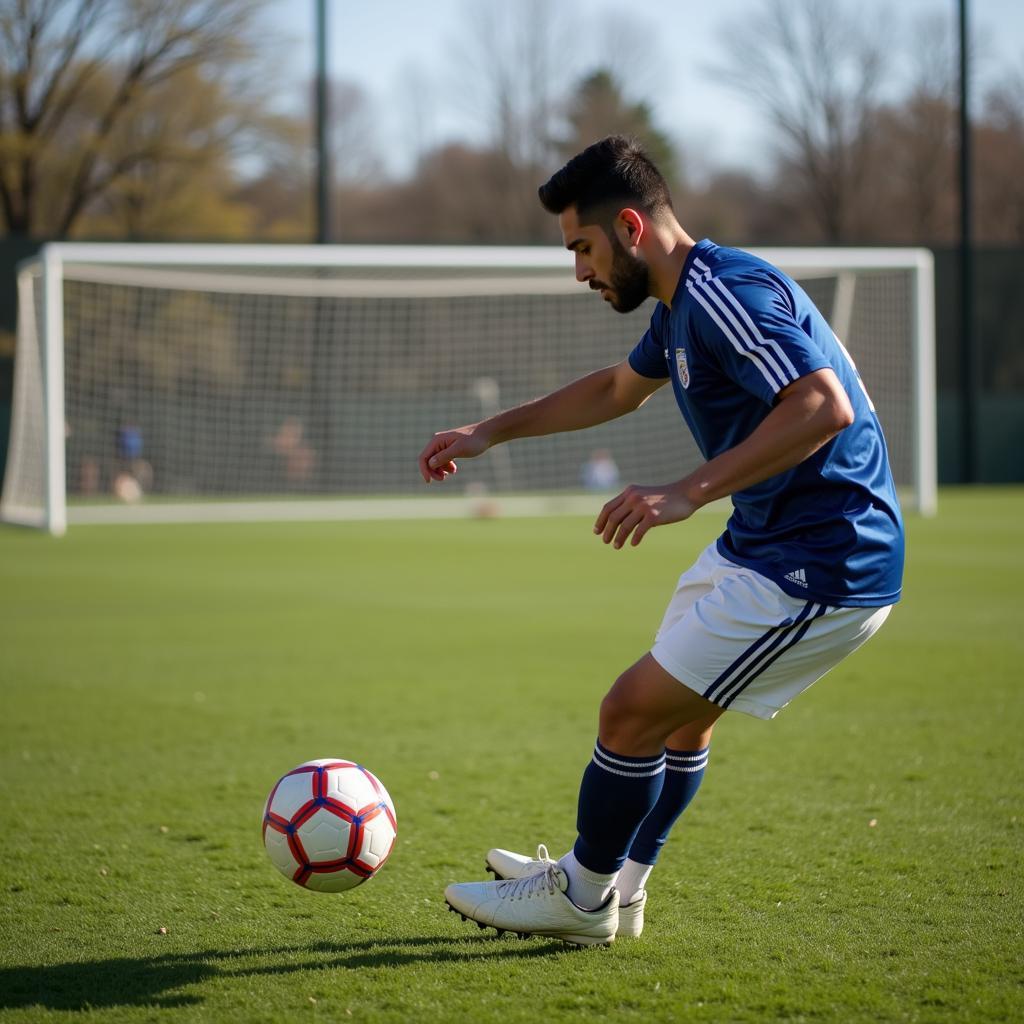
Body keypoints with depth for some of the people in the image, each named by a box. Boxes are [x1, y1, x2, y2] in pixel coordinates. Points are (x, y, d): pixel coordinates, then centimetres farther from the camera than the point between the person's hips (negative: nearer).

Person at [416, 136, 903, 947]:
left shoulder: (725, 292, -21)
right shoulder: (682, 305, 13)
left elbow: (824, 407, -33)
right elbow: (620, 388, 33)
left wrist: (688, 493, -35)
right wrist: (490, 433, 34)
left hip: (820, 569, -10)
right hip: (761, 545, 10)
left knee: (632, 712, -6)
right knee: (681, 715, 22)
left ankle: (581, 899, 13)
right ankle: (617, 889, 37)